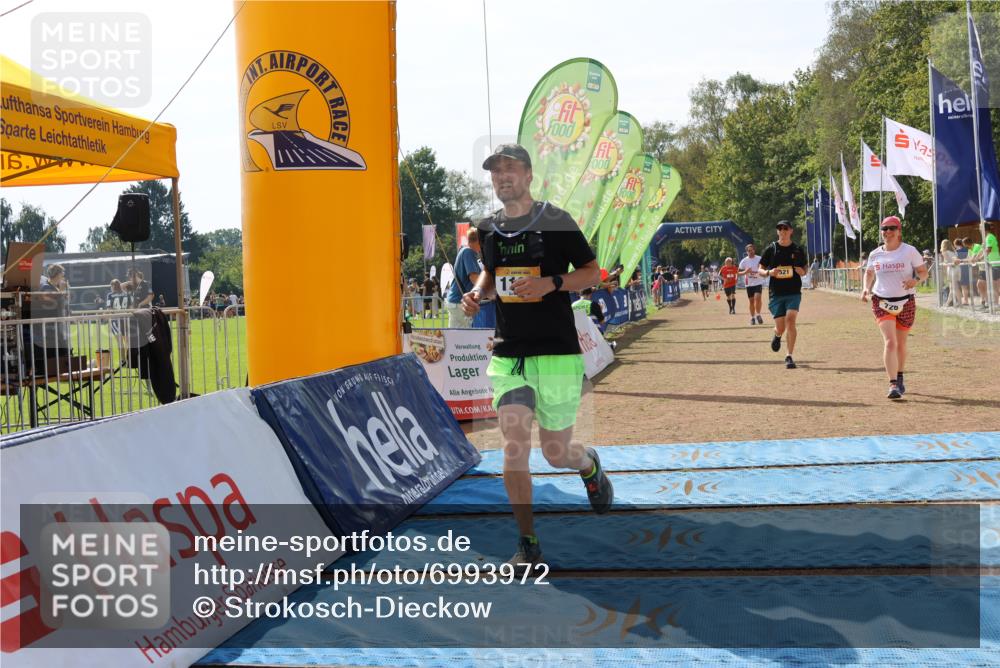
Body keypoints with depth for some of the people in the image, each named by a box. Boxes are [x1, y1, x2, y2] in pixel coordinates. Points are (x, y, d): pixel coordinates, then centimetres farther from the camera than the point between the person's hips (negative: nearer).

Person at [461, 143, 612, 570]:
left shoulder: (556, 222, -5)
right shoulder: (489, 229, 8)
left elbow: (592, 272, -1)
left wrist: (550, 283, -18)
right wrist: (477, 293, 3)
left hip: (556, 353, -3)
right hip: (508, 354, 3)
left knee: (556, 453, 5)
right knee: (514, 449, -8)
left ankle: (589, 464, 43)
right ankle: (527, 544, 5)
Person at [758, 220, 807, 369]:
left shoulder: (798, 250, 5)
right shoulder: (771, 249, 2)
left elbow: (804, 271, 14)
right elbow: (760, 271, 6)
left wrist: (801, 271, -10)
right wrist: (769, 272, -16)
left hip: (794, 292, 0)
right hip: (776, 293, 0)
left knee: (790, 320, -19)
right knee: (780, 328, 1)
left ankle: (790, 356, -12)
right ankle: (777, 335, 41)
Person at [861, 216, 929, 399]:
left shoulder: (909, 251, -4)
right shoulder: (875, 254, 4)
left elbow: (923, 272, -1)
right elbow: (869, 272, 21)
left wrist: (916, 280, -22)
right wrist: (866, 288, 4)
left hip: (906, 302, 0)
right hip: (881, 302, 0)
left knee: (901, 344, 13)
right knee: (889, 342, -16)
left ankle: (899, 379, 36)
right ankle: (893, 384, -21)